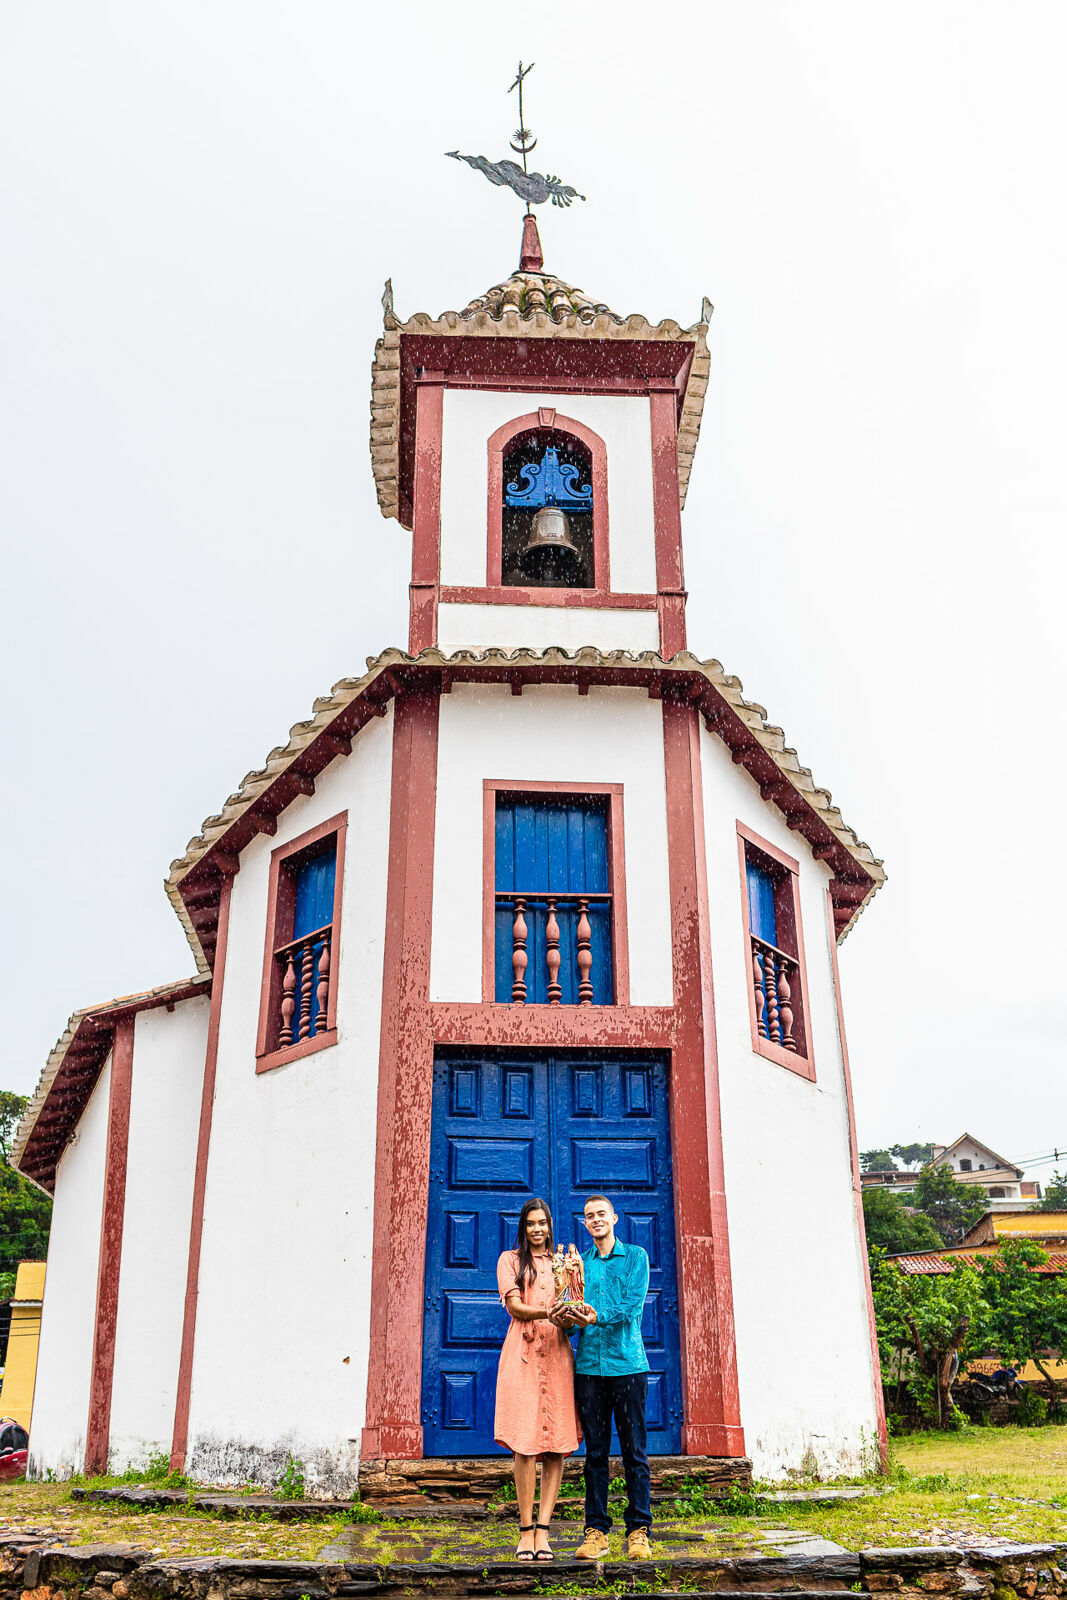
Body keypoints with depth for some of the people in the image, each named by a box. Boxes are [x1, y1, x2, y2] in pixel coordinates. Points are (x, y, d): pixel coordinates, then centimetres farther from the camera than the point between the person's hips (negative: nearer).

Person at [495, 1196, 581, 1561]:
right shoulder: (510, 1260, 12)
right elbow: (514, 1306, -2)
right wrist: (547, 1312, -19)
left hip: (557, 1353, 3)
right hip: (523, 1353, -3)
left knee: (558, 1443, -4)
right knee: (525, 1444, -8)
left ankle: (542, 1530, 0)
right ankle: (525, 1530, 0)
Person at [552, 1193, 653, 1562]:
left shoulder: (635, 1256, 5)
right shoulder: (579, 1262, 15)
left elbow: (632, 1304, -8)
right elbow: (572, 1307, 7)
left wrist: (599, 1317, -25)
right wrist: (566, 1317, -17)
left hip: (627, 1362, -2)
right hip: (589, 1363, 3)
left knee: (634, 1451, 1)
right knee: (595, 1452, 6)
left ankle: (638, 1531, 7)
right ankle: (596, 1530, 12)